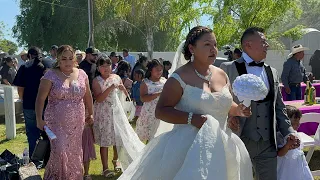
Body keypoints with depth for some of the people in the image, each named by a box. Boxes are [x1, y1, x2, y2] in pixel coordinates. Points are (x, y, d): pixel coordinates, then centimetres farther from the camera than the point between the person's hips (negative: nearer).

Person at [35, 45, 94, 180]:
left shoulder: (81, 74, 5)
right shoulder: (50, 75, -6)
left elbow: (87, 96, 15)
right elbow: (40, 99, -7)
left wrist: (90, 114, 16)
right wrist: (39, 120, -12)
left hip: (77, 123, 4)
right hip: (56, 122, -3)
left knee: (75, 153, 9)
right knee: (60, 151, -11)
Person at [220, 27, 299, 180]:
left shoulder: (272, 72, 14)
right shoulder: (228, 68, -3)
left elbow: (279, 107, 17)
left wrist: (288, 132, 8)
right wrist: (228, 116, -18)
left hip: (268, 143, 5)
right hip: (239, 140, -4)